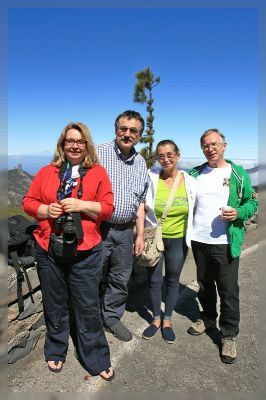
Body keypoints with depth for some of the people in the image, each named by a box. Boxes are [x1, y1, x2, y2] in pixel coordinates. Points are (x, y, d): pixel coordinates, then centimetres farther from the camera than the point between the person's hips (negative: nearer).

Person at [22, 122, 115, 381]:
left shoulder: (98, 172, 4)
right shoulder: (46, 172, 10)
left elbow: (107, 207, -2)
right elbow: (28, 202, 9)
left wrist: (81, 205, -15)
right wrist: (46, 209, -10)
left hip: (85, 251, -2)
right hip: (49, 249, 3)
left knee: (88, 307, 5)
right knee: (55, 304, 17)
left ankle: (97, 360, 25)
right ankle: (56, 351, 40)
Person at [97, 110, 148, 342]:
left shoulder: (141, 163, 10)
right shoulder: (98, 153, -6)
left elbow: (140, 202, 14)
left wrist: (140, 235, 11)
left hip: (125, 231, 5)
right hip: (98, 228, -4)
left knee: (121, 279, 15)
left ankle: (112, 317, 36)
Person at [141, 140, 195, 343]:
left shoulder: (189, 181, -6)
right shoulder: (151, 178, -10)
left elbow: (195, 210, 4)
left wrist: (191, 235, 0)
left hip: (178, 240, 1)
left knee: (172, 280, 14)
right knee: (154, 280, 12)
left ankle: (167, 320, 35)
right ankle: (156, 319, 35)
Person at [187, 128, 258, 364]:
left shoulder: (238, 174, -2)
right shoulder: (194, 174, 6)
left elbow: (252, 202, 3)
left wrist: (239, 212, -17)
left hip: (226, 243, -3)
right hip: (199, 240, 3)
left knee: (228, 290, 3)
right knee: (204, 285, 19)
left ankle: (229, 335, 22)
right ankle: (208, 318, 41)